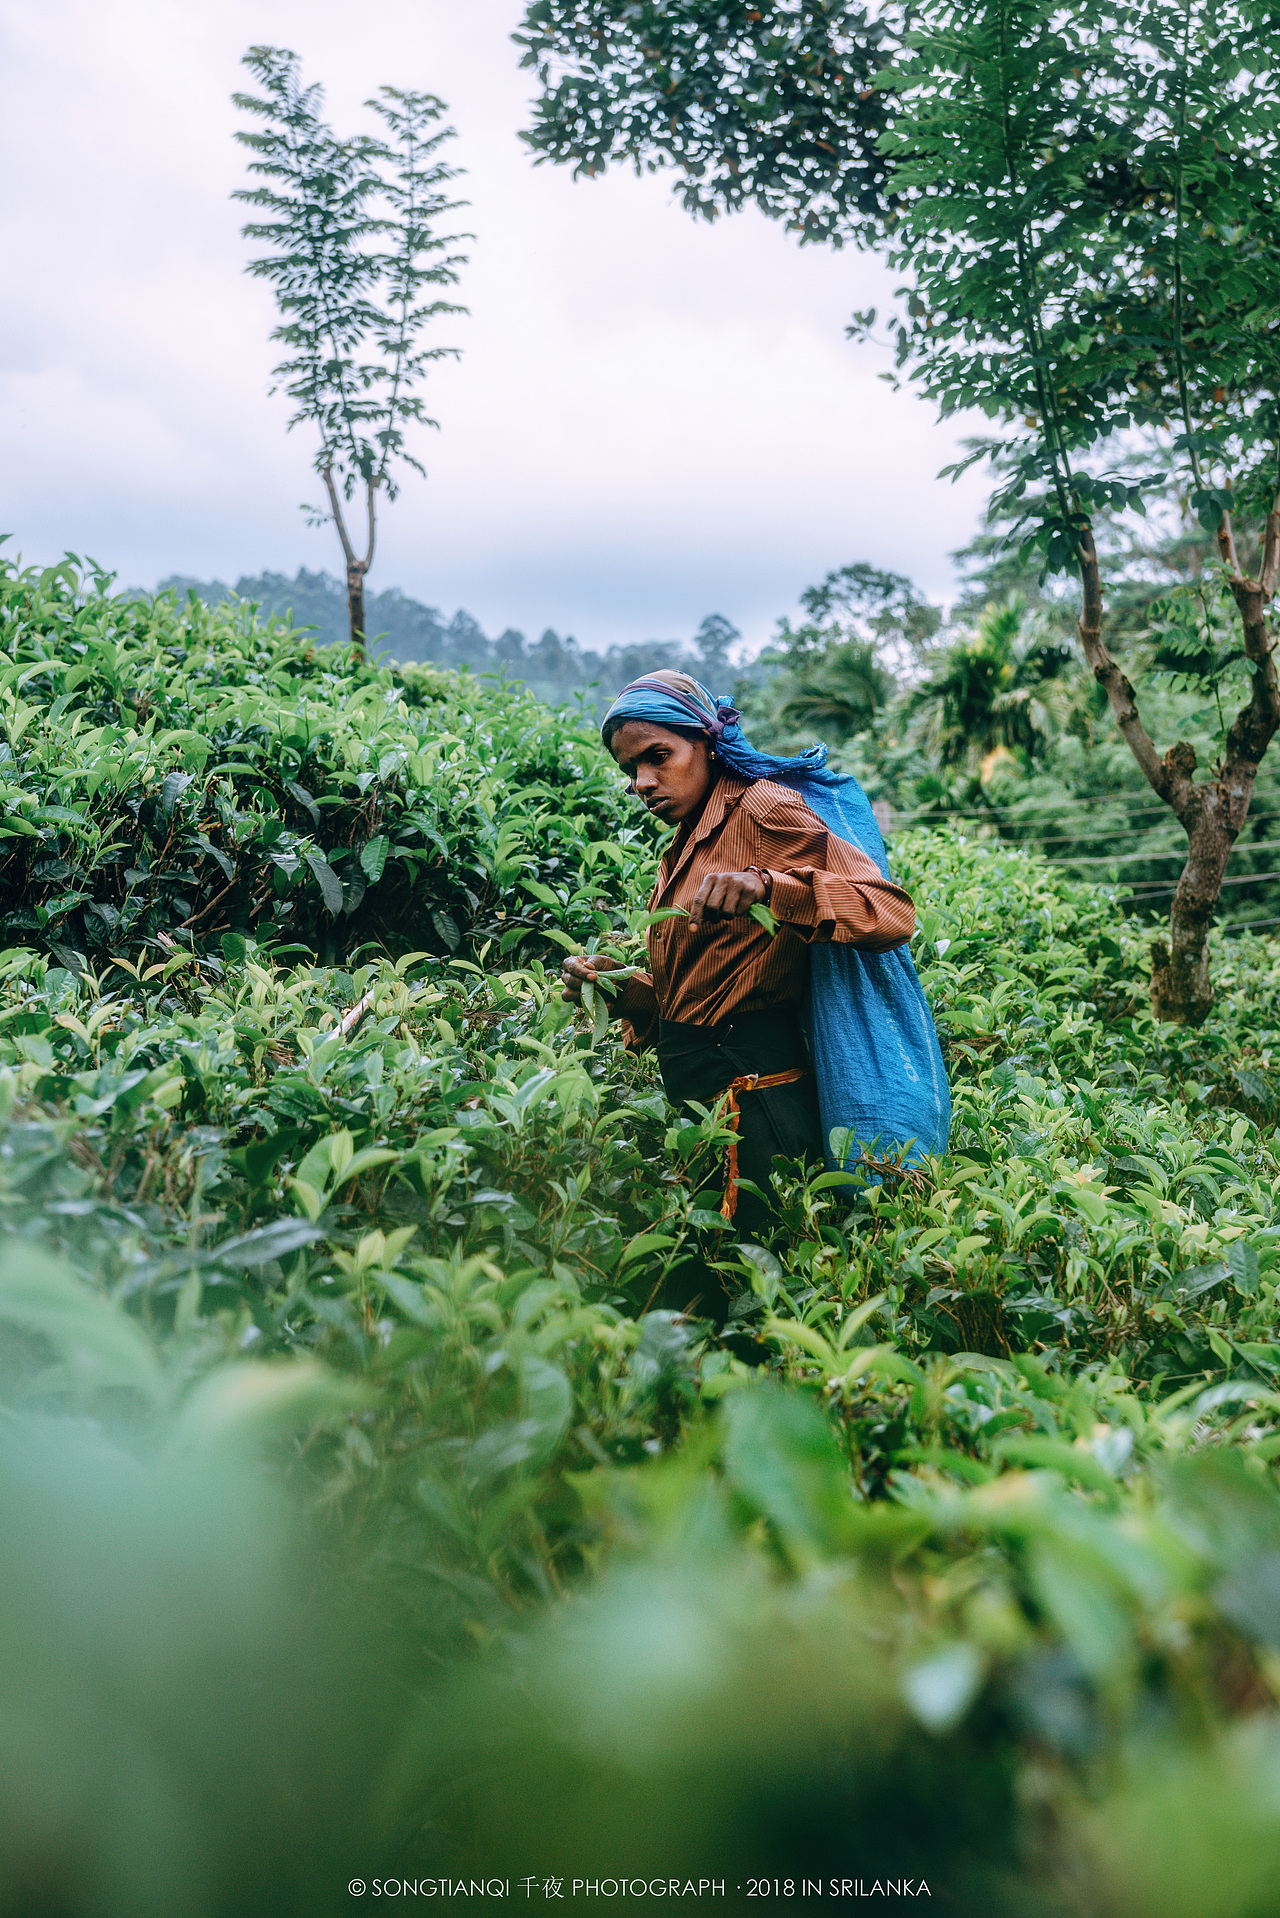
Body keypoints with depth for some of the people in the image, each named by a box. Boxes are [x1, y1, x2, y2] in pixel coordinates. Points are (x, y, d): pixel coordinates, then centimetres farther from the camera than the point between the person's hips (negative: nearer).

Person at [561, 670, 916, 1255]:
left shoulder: (762, 809, -9)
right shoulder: (686, 844, 17)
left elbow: (894, 914, -21)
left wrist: (767, 887, -34)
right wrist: (615, 986, 0)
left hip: (751, 1087, -8)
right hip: (696, 1088, 9)